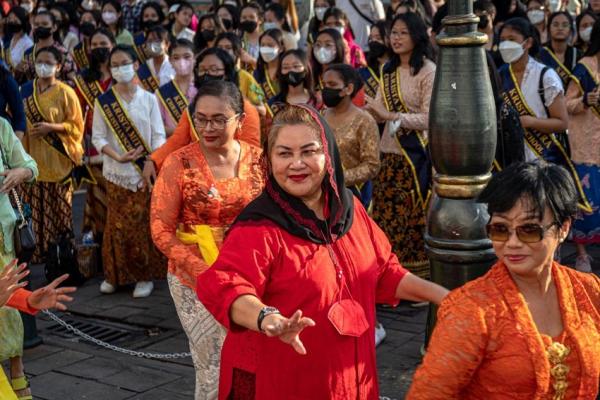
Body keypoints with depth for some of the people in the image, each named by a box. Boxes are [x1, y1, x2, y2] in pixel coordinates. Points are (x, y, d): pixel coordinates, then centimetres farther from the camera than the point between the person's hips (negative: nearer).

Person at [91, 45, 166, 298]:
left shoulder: (148, 99, 1)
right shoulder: (103, 101, 2)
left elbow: (159, 136, 0)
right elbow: (98, 137, 0)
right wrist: (118, 156, -16)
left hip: (145, 171, 0)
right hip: (117, 171, 1)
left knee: (143, 223, 0)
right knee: (118, 224, 3)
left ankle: (145, 275, 9)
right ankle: (116, 274, 16)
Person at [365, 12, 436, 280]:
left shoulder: (428, 71, -8)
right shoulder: (388, 70, 13)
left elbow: (429, 118, -15)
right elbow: (380, 113, 10)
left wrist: (391, 115, -20)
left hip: (416, 154, -6)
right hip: (389, 152, 6)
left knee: (415, 218, -2)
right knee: (386, 215, 7)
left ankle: (417, 276, 9)